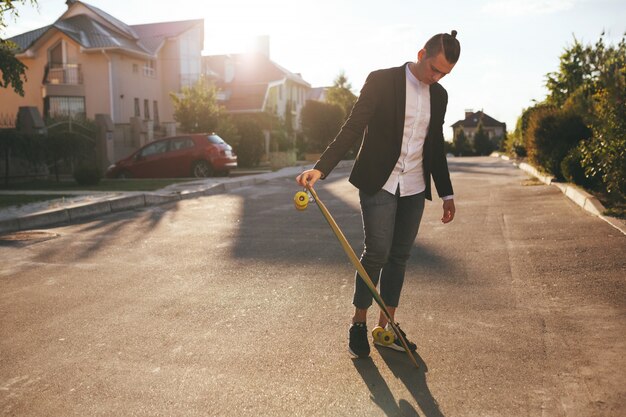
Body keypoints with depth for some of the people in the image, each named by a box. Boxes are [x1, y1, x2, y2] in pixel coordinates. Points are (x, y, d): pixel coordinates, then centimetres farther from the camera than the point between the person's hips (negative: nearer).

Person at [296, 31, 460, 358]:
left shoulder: (439, 95, 10)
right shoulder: (381, 80, -7)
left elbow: (435, 147, 17)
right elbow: (353, 128, -13)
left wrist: (447, 194, 17)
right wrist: (321, 167, -25)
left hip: (414, 188, 5)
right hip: (379, 183, -5)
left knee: (399, 257, 7)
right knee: (377, 253, -8)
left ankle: (386, 326, 19)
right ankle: (358, 323, 11)